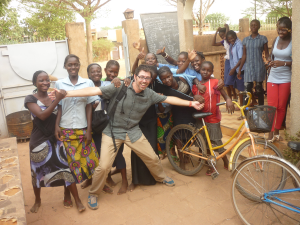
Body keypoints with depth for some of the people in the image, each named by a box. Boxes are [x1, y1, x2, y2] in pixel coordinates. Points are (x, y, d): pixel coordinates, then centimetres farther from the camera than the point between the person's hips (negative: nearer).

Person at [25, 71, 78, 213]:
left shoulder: (54, 97, 4)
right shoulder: (30, 99, -7)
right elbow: (42, 116, -22)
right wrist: (58, 99, -30)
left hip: (56, 139, 2)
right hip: (39, 141, -2)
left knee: (66, 168, -5)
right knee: (38, 172, 12)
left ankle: (68, 196, 10)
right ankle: (37, 200, 34)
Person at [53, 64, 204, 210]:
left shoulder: (149, 94, -4)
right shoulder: (119, 88, -18)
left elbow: (169, 99, 6)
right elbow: (94, 91, -24)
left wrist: (191, 103, 4)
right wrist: (65, 93, -30)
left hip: (133, 132, 4)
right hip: (113, 131, -4)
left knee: (152, 158, 11)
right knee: (104, 166, -10)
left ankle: (161, 177, 44)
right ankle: (93, 194, 19)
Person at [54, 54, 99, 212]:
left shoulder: (88, 83, -1)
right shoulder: (59, 84, 0)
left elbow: (89, 107, 0)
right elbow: (59, 106, 4)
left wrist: (89, 129, -3)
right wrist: (56, 126, -5)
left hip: (83, 129, 0)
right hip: (66, 130, 0)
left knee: (90, 158, 3)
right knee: (71, 162, 4)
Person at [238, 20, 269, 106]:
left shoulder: (263, 39, 1)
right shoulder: (245, 39, 8)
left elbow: (266, 54, 2)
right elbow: (244, 55, 11)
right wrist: (240, 69, 8)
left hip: (259, 67, -2)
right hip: (248, 66, 2)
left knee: (259, 88, 2)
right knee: (247, 87, -4)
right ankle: (253, 102, 17)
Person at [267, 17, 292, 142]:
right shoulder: (276, 40, 7)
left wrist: (283, 63, -23)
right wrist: (271, 62, 1)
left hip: (285, 79, -3)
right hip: (273, 77, 3)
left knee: (281, 106, 6)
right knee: (271, 105, -1)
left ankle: (277, 131, 20)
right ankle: (271, 133, 4)